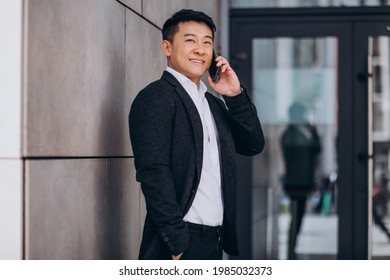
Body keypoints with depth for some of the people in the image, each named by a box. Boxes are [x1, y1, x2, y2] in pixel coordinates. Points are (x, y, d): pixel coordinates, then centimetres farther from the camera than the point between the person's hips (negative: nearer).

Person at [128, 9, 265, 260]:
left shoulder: (214, 103, 16)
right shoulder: (156, 97, -8)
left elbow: (253, 145, 13)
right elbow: (154, 173, -16)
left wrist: (235, 95, 2)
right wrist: (178, 243, -20)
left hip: (215, 241, 8)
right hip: (179, 243, -7)